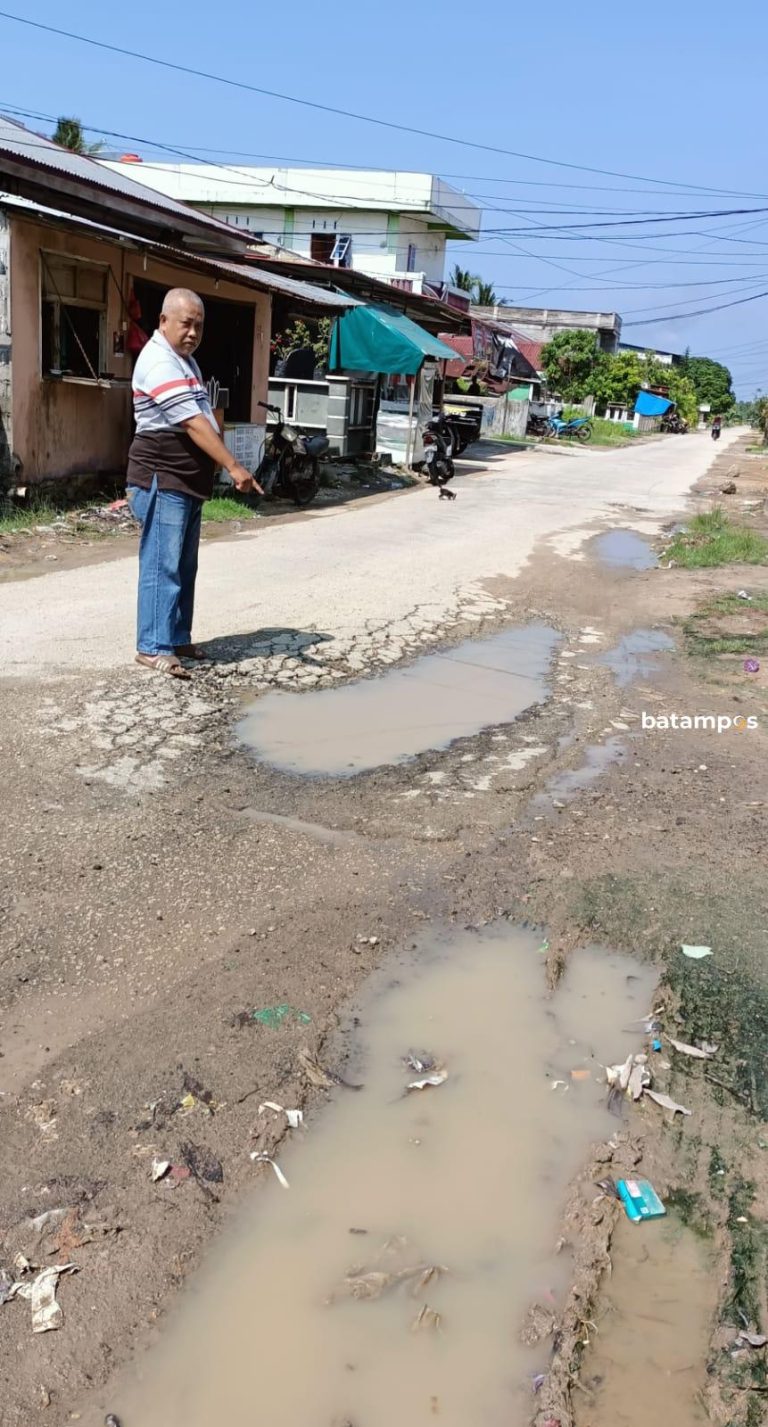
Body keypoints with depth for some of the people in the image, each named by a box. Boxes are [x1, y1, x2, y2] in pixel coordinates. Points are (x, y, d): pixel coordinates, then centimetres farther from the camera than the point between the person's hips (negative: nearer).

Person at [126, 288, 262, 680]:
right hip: (163, 482, -10)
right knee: (162, 566, -9)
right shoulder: (159, 362, -17)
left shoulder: (185, 359, 17)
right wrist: (233, 466, -30)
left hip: (188, 481, 10)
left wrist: (221, 466, 20)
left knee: (184, 566, 13)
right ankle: (152, 647, -5)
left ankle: (176, 638, 20)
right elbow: (193, 424, -26)